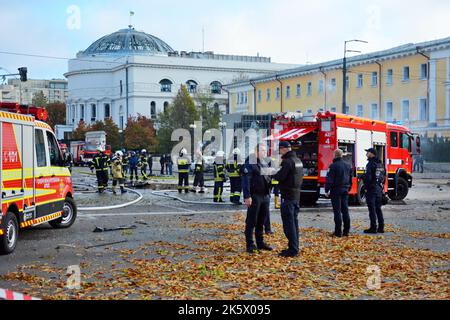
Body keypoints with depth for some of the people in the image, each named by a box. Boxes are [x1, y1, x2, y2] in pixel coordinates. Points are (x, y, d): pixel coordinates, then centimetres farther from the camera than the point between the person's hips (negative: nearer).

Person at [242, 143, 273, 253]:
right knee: (251, 221, -3)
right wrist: (247, 196, -22)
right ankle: (250, 244, 2)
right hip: (255, 196, -8)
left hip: (265, 196, 8)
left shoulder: (265, 163, 16)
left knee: (261, 221, 13)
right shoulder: (250, 163, -10)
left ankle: (260, 242, 22)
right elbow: (245, 181, -16)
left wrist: (269, 194, 18)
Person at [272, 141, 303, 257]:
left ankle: (292, 250, -7)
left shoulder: (287, 161, -16)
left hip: (288, 196, -10)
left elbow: (280, 177, -21)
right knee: (294, 222, 15)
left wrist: (273, 174, -1)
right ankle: (295, 248, 21)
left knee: (288, 223, -6)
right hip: (296, 195, 10)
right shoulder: (298, 160, 14)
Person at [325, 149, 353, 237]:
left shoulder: (333, 166, -12)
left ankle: (338, 232, -4)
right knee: (345, 211, 11)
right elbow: (351, 179, 18)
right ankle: (346, 231, 13)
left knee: (337, 211, -4)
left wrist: (327, 190, -7)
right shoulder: (348, 165, 10)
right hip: (345, 191, 6)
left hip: (336, 191, -6)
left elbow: (329, 179, -14)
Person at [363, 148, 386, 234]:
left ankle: (373, 228, -4)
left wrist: (366, 187, -13)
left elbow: (368, 177, -20)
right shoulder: (381, 164, 13)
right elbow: (384, 177, 16)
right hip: (379, 189, 8)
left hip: (371, 189, -8)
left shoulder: (371, 164, -13)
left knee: (372, 209, -4)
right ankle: (381, 227, 14)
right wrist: (382, 186, 19)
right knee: (378, 208, 13)